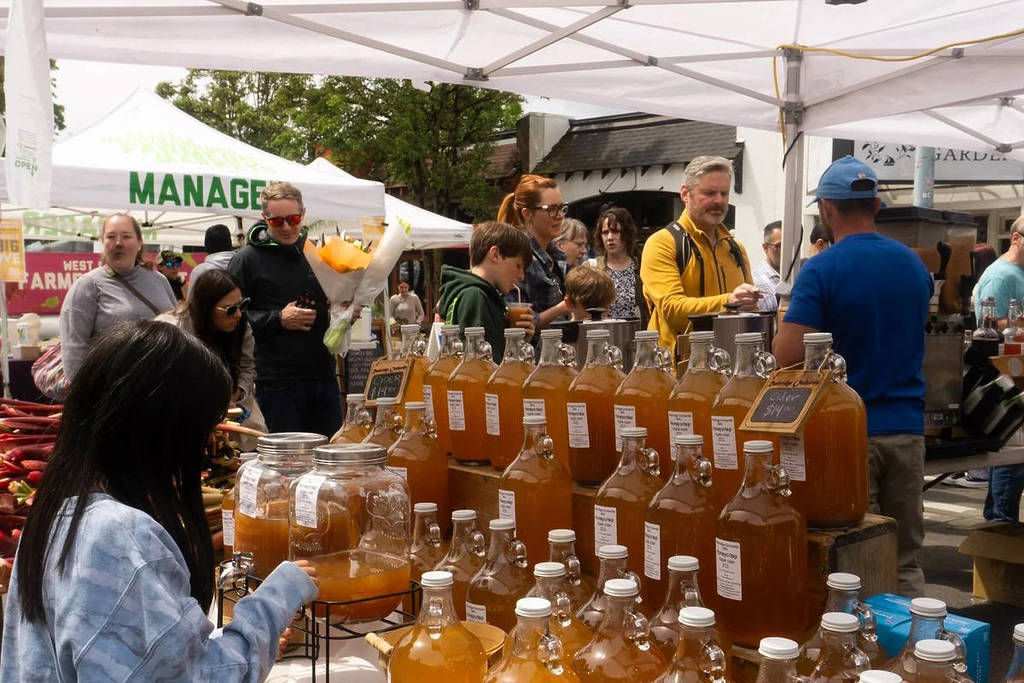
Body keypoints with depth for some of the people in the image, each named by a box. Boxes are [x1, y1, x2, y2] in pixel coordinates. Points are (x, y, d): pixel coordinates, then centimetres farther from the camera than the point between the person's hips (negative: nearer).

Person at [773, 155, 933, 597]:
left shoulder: (821, 270, -13)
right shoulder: (915, 265, 7)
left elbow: (788, 355, -19)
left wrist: (786, 324, 1)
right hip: (907, 427, 5)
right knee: (905, 560, 13)